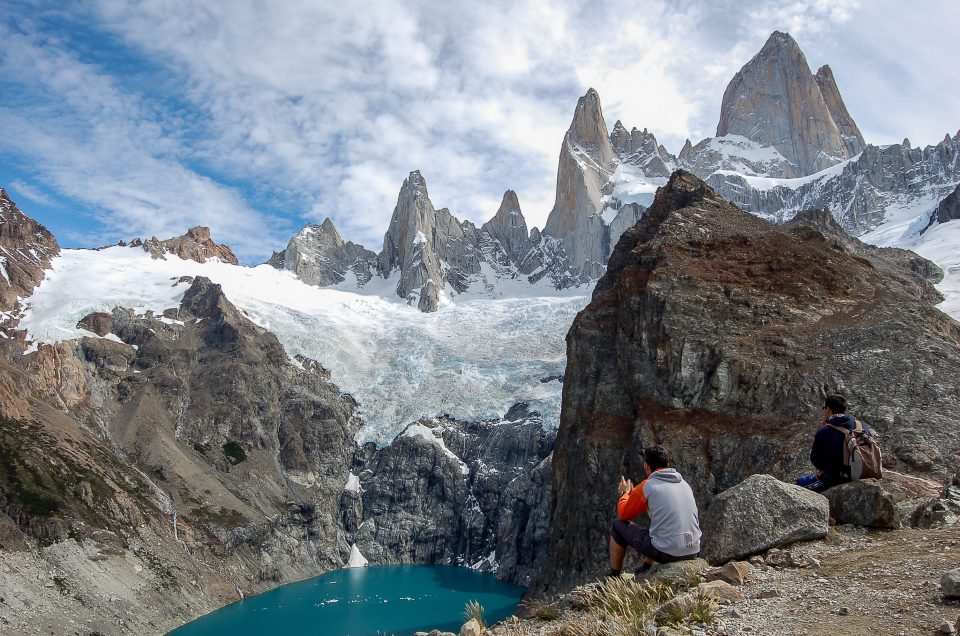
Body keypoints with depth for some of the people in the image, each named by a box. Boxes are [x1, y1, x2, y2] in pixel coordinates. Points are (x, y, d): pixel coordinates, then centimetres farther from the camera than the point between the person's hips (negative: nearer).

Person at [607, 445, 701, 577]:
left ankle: (613, 576, 27)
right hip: (693, 552, 7)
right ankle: (645, 569, 43)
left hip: (666, 553, -6)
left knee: (618, 525, 14)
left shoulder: (646, 486, -7)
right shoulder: (684, 484, 11)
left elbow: (623, 514, 7)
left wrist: (625, 493, 26)